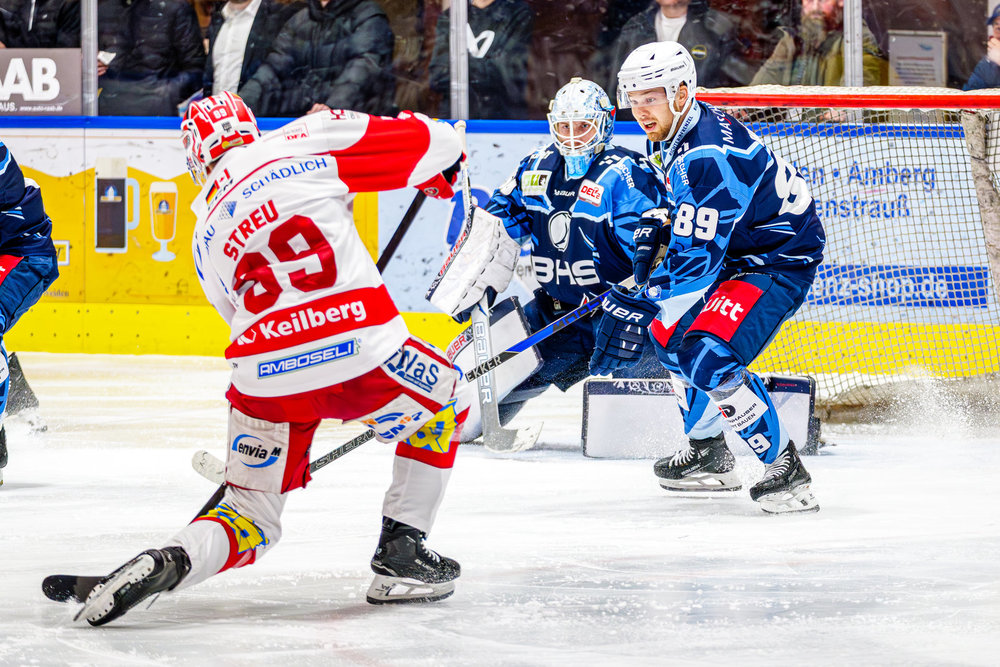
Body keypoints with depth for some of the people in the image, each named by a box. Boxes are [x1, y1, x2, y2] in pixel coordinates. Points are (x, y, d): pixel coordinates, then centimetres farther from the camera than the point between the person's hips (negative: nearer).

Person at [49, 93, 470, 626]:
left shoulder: (207, 239, 24)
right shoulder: (307, 142, 9)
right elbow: (431, 143, 9)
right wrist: (440, 171, 33)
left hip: (266, 380, 3)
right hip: (360, 352, -3)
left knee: (251, 510, 20)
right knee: (441, 399, 29)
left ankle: (173, 560, -12)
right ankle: (401, 557, 23)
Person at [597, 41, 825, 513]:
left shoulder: (708, 156, -30)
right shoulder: (670, 133, 1)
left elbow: (696, 258, -32)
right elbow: (671, 194, 23)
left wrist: (638, 310, -32)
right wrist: (651, 232, 5)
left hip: (782, 260, -11)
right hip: (734, 250, 11)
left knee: (707, 356, -26)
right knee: (669, 332, 20)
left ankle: (785, 470, -18)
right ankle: (709, 454, 33)